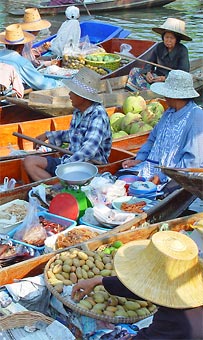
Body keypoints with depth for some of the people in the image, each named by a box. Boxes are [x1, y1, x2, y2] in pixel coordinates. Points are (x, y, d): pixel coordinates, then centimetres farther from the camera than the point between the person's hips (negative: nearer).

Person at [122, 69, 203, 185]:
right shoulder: (170, 112, 15)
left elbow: (192, 159, -17)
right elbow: (153, 139, 26)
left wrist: (163, 177, -21)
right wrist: (139, 160, 9)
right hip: (152, 167, 8)